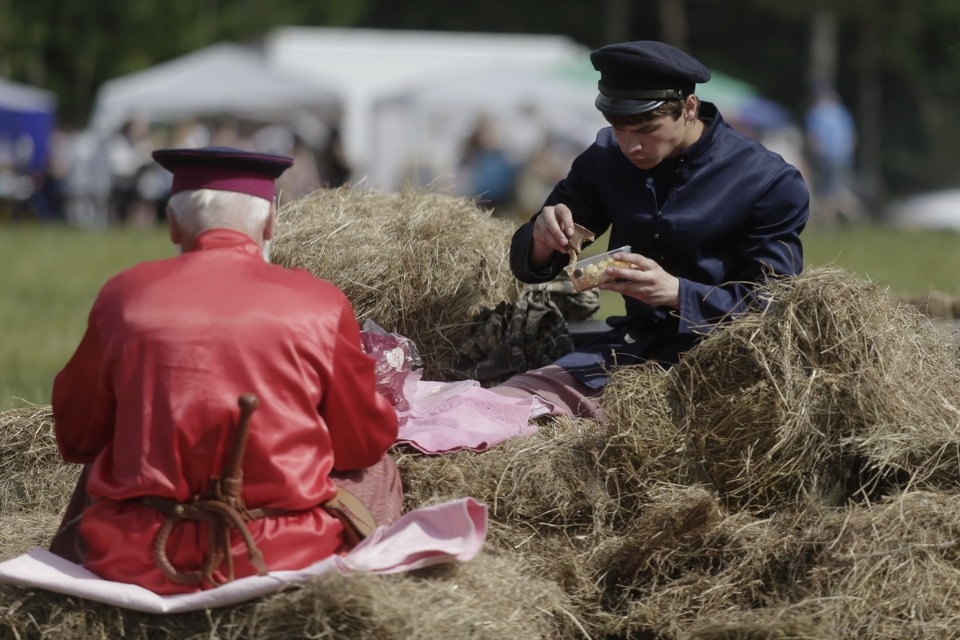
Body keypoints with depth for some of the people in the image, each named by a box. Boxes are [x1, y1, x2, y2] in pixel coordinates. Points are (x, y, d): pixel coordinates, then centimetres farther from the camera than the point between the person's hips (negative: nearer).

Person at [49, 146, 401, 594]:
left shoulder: (123, 294, 1)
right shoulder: (320, 304, -3)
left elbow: (76, 439, 13)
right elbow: (367, 443, 10)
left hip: (136, 560, 2)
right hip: (284, 557, -2)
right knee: (376, 470, 28)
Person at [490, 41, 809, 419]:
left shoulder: (770, 183, -9)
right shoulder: (606, 159, 6)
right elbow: (528, 263, 11)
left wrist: (676, 292, -26)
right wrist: (542, 241, -15)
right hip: (630, 347, 5)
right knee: (509, 399, -20)